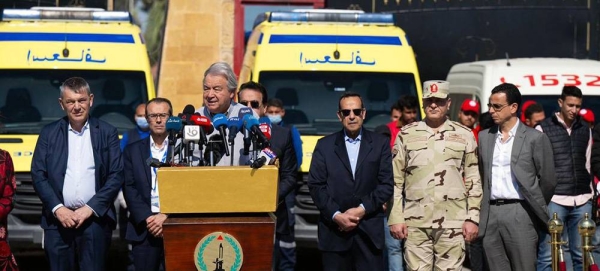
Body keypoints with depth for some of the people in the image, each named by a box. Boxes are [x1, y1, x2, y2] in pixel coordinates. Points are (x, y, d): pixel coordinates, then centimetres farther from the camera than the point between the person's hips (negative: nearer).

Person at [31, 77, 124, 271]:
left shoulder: (107, 133, 5)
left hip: (95, 219, -1)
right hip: (58, 219, 1)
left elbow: (116, 176, 1)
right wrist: (58, 209, -8)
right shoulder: (49, 133, 8)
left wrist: (90, 209, -8)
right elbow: (38, 175, 4)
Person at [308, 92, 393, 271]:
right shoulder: (324, 145, 10)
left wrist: (362, 209, -10)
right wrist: (336, 215, -9)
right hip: (334, 231, 1)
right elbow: (316, 185, 3)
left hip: (370, 230, 0)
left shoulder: (381, 144, 9)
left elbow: (387, 184, 2)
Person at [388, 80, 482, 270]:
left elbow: (474, 181, 7)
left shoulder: (464, 135, 7)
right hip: (415, 223, 0)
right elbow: (395, 180, 7)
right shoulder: (406, 135, 7)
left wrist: (472, 218, 0)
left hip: (453, 223, 0)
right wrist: (396, 218, 0)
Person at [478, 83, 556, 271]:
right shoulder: (484, 137, 13)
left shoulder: (535, 138, -1)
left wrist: (536, 208, 8)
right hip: (490, 215, 4)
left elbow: (547, 180, 1)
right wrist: (484, 209, 14)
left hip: (519, 213, -4)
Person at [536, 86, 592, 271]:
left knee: (582, 255, 5)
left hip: (582, 201, 4)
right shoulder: (543, 129, -1)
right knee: (547, 256, -5)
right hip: (554, 200, -4)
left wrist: (590, 194, 16)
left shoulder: (585, 130, 13)